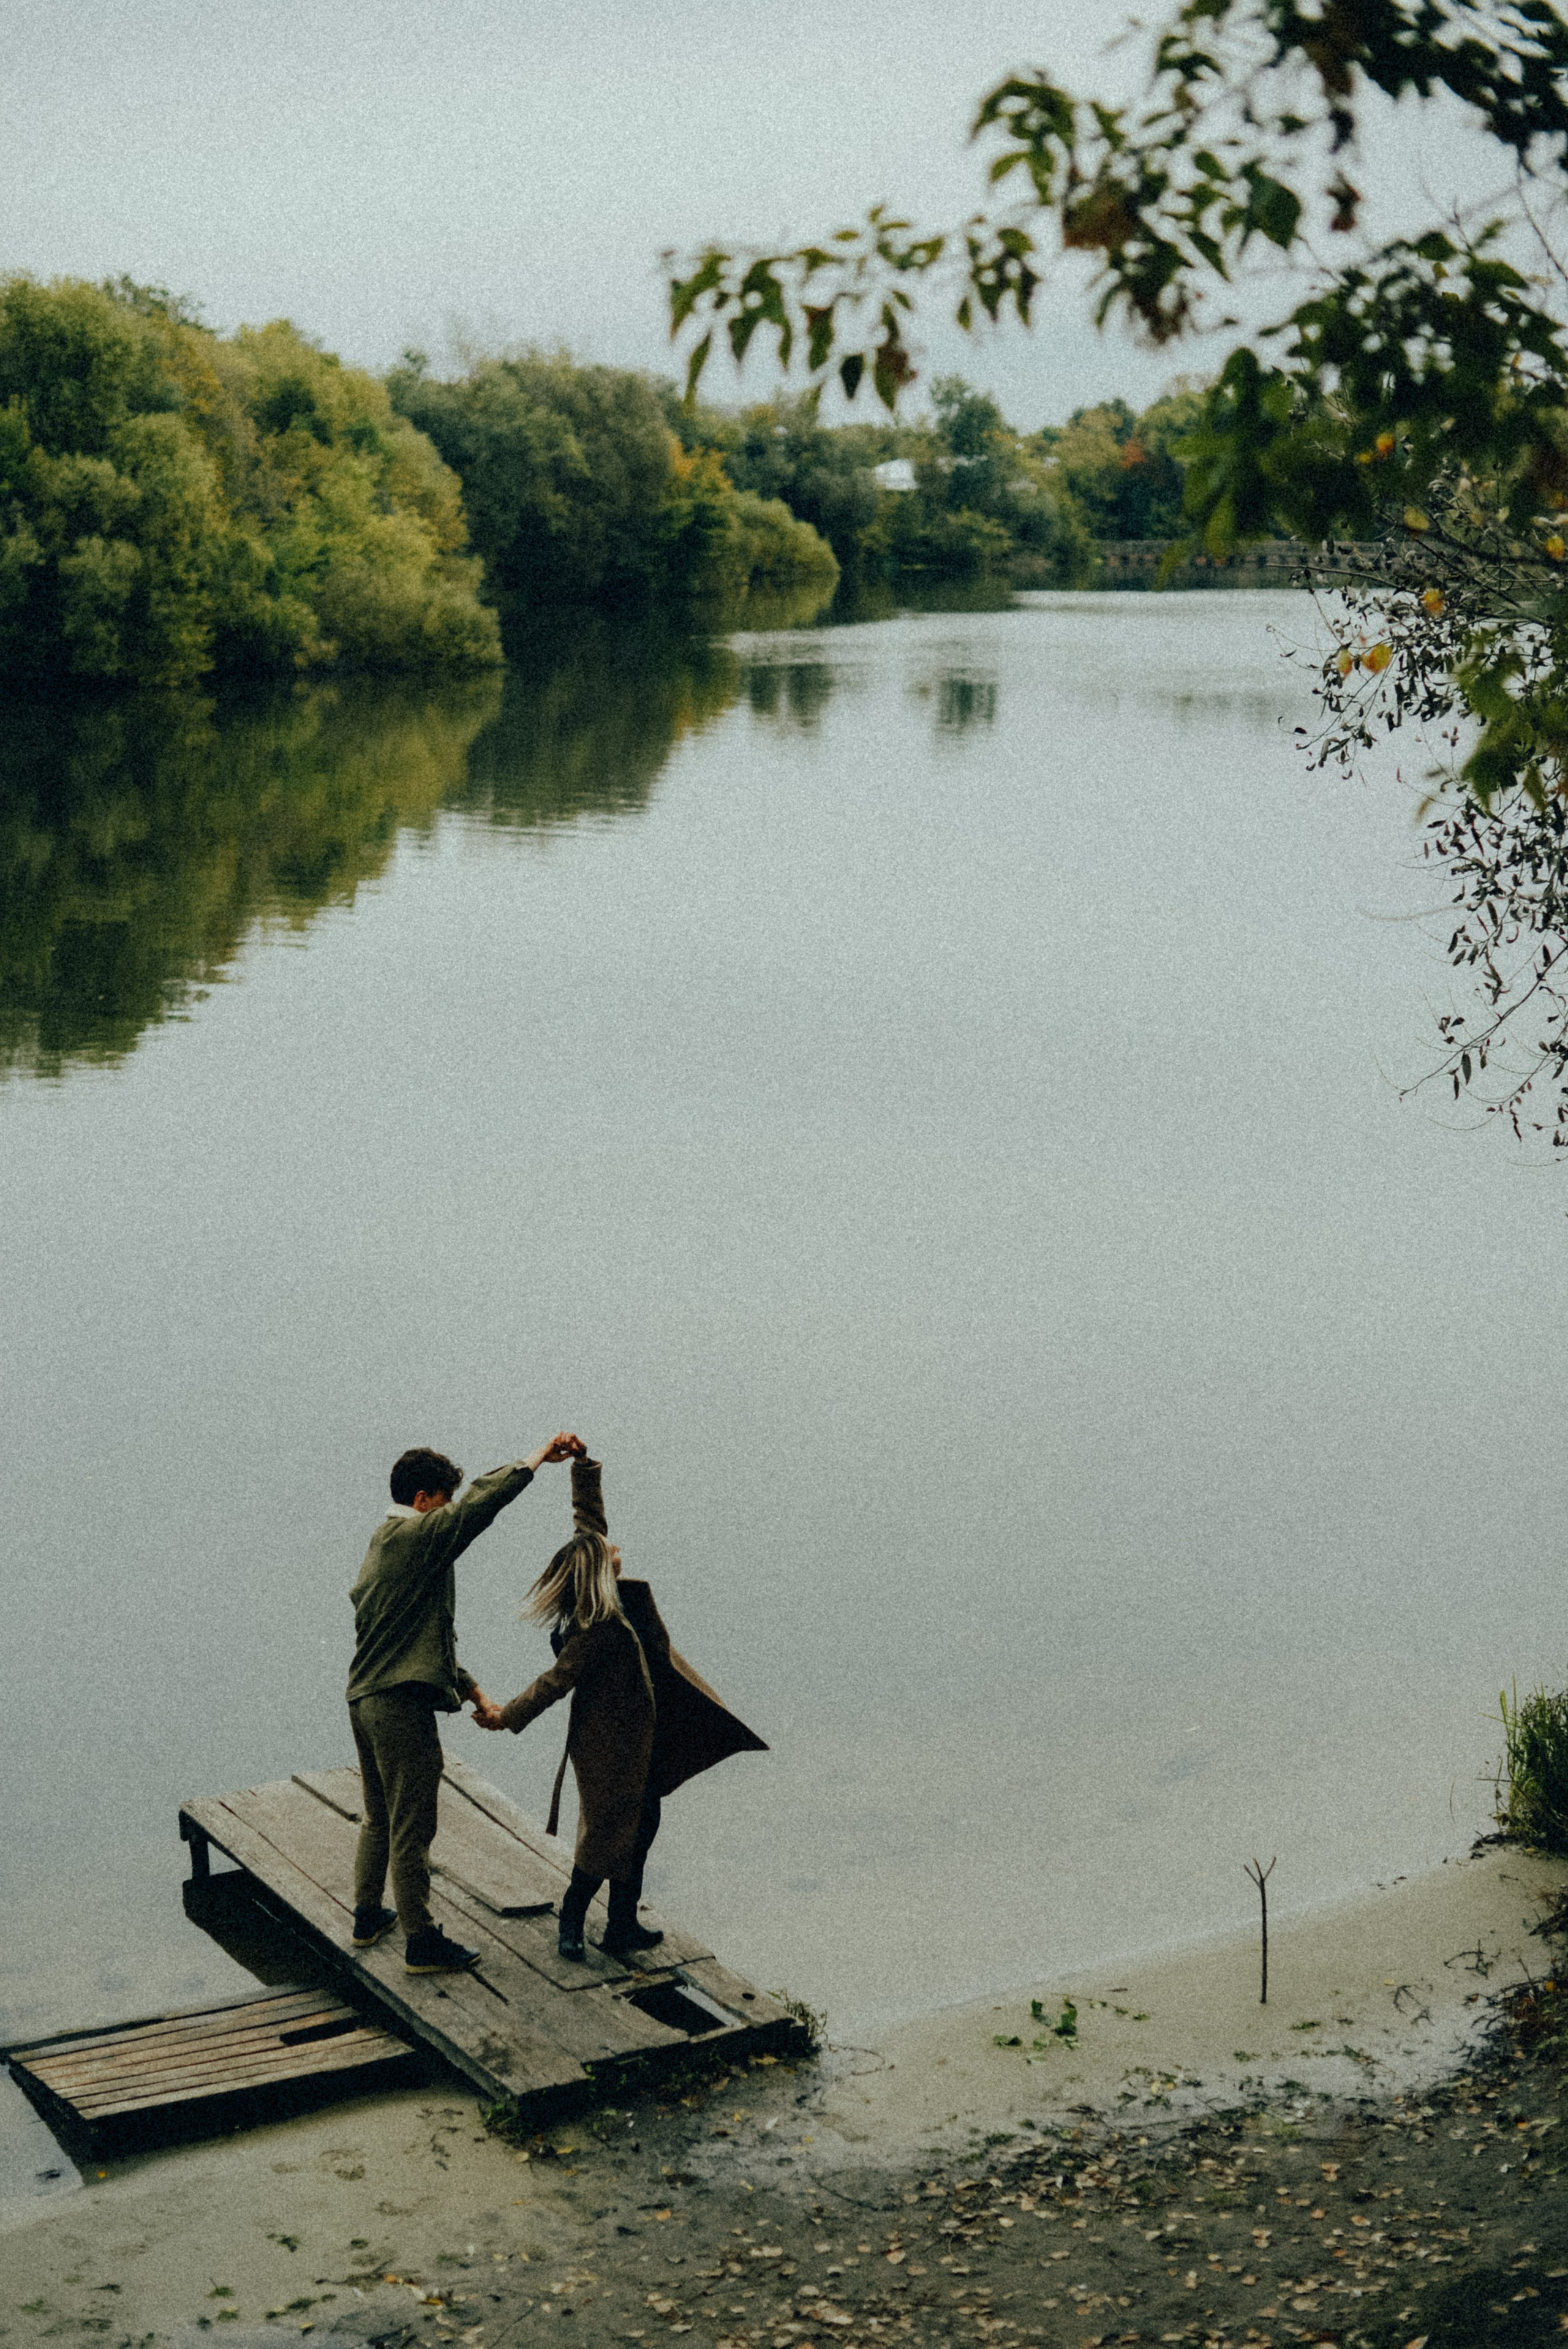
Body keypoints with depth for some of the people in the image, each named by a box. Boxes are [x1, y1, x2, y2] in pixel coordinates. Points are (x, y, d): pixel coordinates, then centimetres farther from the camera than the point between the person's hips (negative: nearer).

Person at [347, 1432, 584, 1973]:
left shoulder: (384, 1544, 18)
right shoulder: (416, 1536, -13)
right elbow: (483, 1499, -25)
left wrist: (474, 1693, 19)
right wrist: (541, 1456, -14)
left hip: (366, 1701, 10)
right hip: (401, 1707, -10)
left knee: (381, 1820, 24)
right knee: (412, 1830, 0)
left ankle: (367, 1917, 36)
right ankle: (421, 1943, 8)